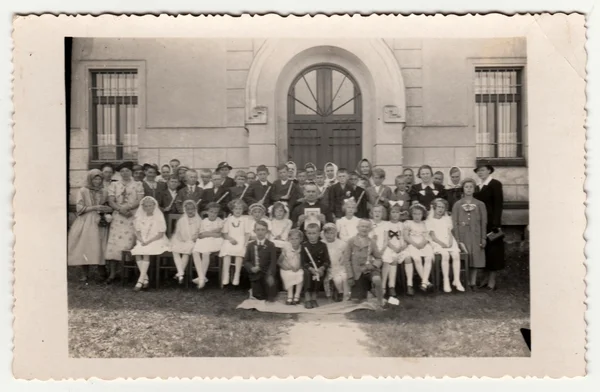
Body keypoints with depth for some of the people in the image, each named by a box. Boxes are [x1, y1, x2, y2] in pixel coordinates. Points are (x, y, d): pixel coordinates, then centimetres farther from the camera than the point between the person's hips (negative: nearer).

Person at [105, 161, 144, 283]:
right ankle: (112, 272, -1)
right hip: (118, 218, 1)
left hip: (133, 218, -1)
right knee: (114, 243, -5)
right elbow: (111, 202, 2)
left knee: (129, 243, -6)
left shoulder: (138, 185, 8)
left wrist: (128, 207, -15)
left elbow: (140, 201, -2)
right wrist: (121, 209, -14)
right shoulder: (114, 185, 12)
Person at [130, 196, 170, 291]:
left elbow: (161, 234, -7)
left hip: (156, 241, -4)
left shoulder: (159, 217, -3)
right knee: (137, 252, -28)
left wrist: (148, 241, -17)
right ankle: (145, 278, -22)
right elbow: (137, 232, 8)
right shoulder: (139, 217, 9)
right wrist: (142, 241, -12)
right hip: (142, 241, 4)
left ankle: (141, 280, -31)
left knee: (146, 252, -32)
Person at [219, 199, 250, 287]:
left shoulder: (245, 220, 12)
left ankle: (237, 275, -28)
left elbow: (247, 234, 5)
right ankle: (226, 275, -30)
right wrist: (230, 239, -8)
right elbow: (224, 233, 11)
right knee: (226, 252, -28)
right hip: (229, 240, 1)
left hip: (241, 241, -1)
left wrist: (245, 243, -10)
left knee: (239, 251, -30)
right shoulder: (228, 220, 15)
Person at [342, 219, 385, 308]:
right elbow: (346, 260, -3)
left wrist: (374, 265, -17)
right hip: (358, 272, 0)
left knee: (377, 280, -35)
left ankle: (380, 303, -13)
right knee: (356, 300, 0)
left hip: (370, 269, 0)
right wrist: (350, 276, -7)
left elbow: (378, 258, 6)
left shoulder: (372, 242, 2)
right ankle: (366, 290, 34)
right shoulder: (351, 241, -3)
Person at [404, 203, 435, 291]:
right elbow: (406, 237, 2)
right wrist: (415, 244, -11)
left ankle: (424, 282, -31)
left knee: (429, 258, -27)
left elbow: (426, 237, 8)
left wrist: (423, 243, -13)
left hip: (424, 245, 2)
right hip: (412, 245, -2)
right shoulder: (408, 223, 10)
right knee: (417, 259, -30)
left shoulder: (424, 224, 18)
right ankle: (426, 281, -21)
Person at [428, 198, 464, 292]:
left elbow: (450, 233, 11)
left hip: (449, 242, 4)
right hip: (437, 243, -4)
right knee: (445, 255, -31)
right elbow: (432, 236, -2)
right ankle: (446, 281, -26)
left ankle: (456, 280, -20)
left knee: (456, 255, -24)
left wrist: (450, 242, -9)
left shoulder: (447, 219, 20)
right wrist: (441, 243, -17)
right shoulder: (430, 221, 6)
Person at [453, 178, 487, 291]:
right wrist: (458, 239, -7)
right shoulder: (457, 204, 4)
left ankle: (473, 283, 12)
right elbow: (455, 223, 1)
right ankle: (466, 283, 4)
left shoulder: (480, 204, 6)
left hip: (475, 236, 1)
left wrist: (483, 238, -2)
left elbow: (484, 222, 5)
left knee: (475, 259, 3)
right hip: (462, 236, -1)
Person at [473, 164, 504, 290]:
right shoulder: (478, 187, 13)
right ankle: (487, 276, 18)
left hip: (491, 222, -6)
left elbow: (498, 204, -12)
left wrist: (496, 224, -17)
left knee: (492, 249, 1)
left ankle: (492, 280, 8)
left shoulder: (495, 184, -6)